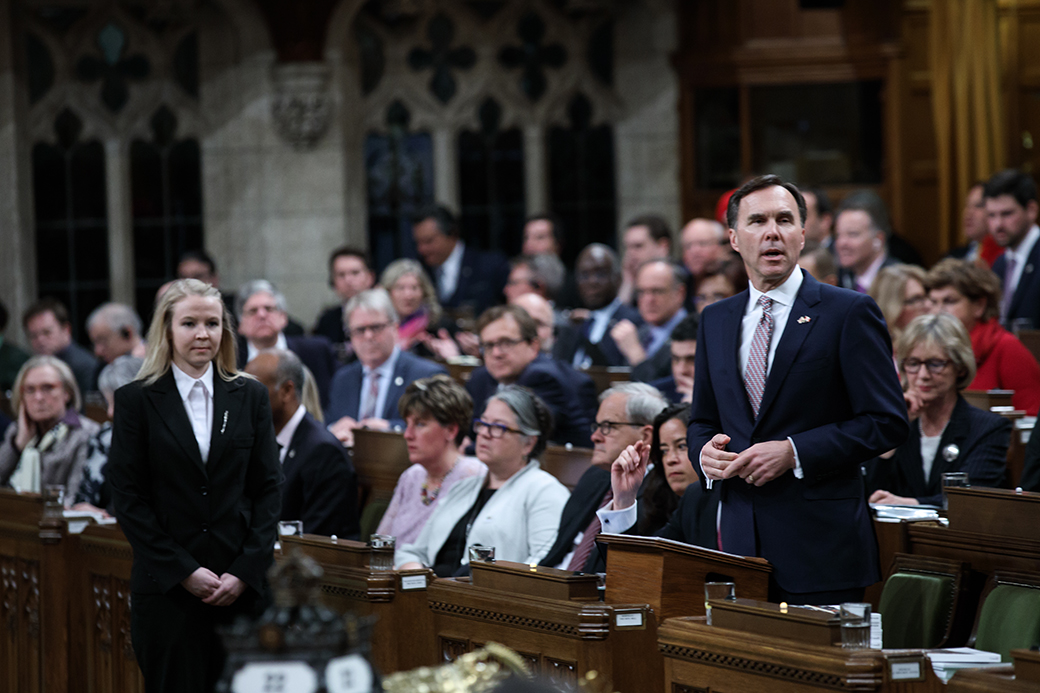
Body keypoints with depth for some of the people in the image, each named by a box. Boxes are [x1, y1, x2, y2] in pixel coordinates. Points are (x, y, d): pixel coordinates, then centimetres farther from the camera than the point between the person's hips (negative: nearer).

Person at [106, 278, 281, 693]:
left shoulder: (250, 397, 9)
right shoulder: (136, 401, 2)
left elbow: (267, 489, 7)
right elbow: (128, 499, -2)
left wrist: (245, 570, -4)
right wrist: (183, 572, -8)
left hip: (242, 585, 2)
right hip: (165, 587, -2)